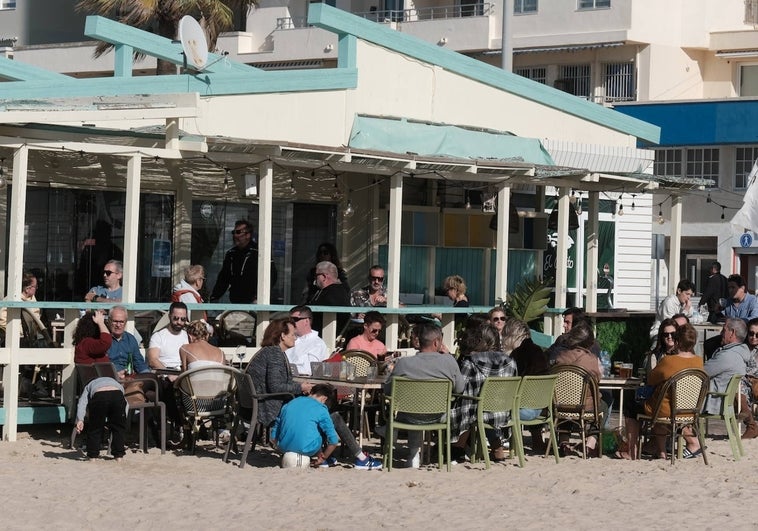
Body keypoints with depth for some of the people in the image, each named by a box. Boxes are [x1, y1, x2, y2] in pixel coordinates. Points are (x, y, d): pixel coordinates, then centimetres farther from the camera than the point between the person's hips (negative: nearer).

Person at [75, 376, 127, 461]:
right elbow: (125, 403, 32)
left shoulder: (88, 386, 37)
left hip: (99, 396, -1)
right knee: (118, 428, 20)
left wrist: (80, 420, 5)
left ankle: (92, 455, 22)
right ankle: (119, 455, 21)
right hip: (117, 395, 1)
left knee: (95, 428, 17)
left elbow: (82, 403, 16)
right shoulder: (117, 384, 45)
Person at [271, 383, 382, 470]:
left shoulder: (288, 405, 12)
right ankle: (361, 459, 16)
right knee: (336, 419, 14)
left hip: (284, 447, 6)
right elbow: (333, 441, -4)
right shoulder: (320, 409, -1)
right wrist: (323, 458, 12)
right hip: (307, 449, -6)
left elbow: (273, 438, 12)